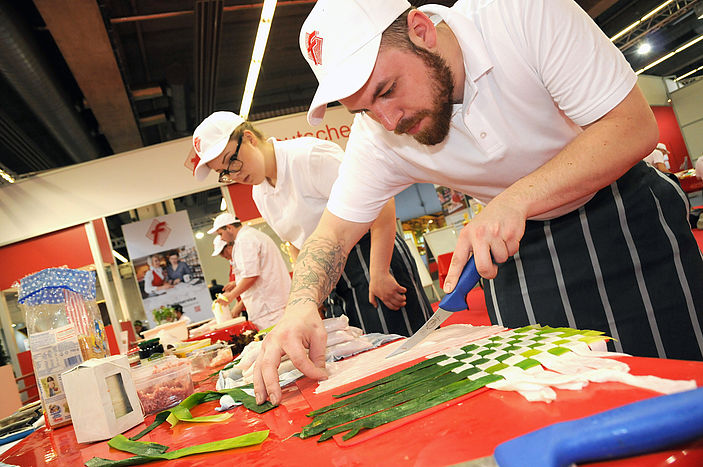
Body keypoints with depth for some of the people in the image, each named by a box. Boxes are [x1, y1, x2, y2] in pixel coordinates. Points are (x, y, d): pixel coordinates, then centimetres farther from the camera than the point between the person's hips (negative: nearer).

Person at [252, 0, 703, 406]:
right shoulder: (376, 137, -17)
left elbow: (635, 127, -26)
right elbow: (336, 229, -11)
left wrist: (515, 199, -38)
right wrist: (302, 306, -30)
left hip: (622, 214, -1)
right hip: (521, 244, 2)